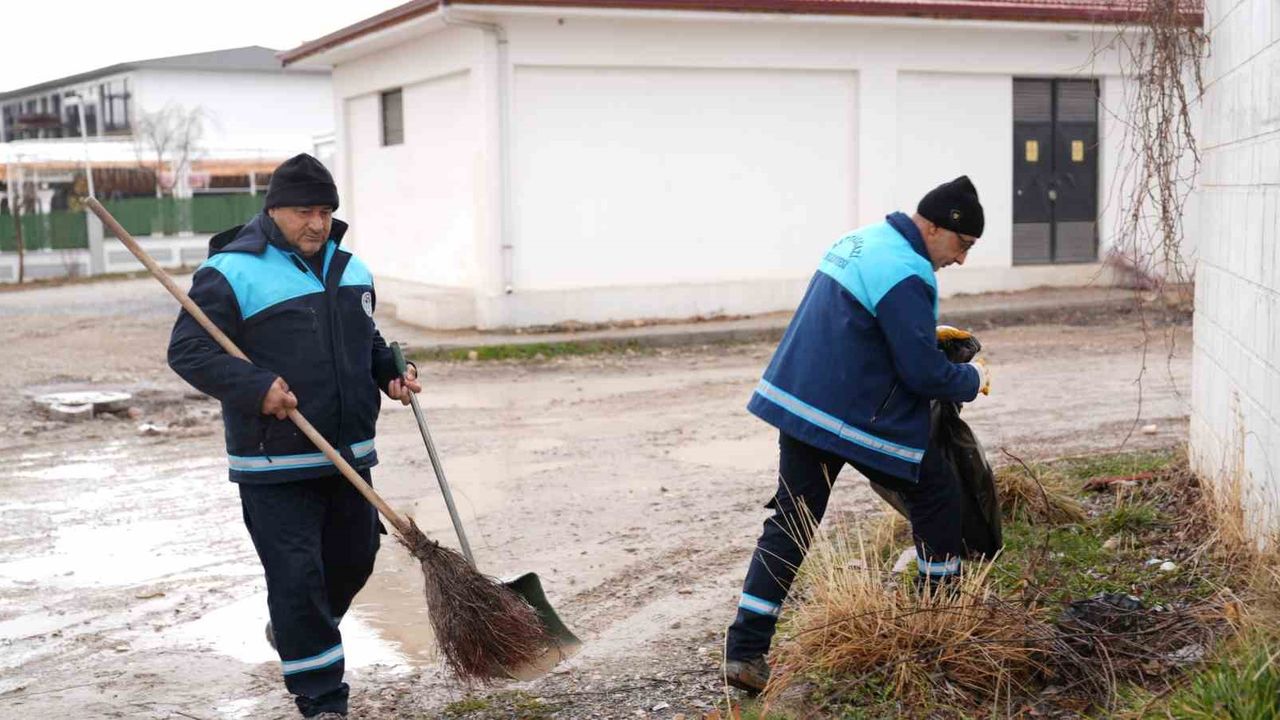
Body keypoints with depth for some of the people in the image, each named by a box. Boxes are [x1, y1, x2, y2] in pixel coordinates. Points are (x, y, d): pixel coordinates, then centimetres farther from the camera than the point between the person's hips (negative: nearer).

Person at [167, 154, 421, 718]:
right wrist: (255, 388, -25)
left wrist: (389, 372, 5)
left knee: (353, 560, 17)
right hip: (275, 463, -7)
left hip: (349, 454, 7)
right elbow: (188, 351, -13)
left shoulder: (349, 269, 12)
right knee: (297, 575, -5)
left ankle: (291, 632, 45)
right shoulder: (231, 272, -11)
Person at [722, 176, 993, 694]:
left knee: (790, 523, 10)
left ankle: (745, 651, 6)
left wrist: (925, 333, 20)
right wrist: (972, 379, 2)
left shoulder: (860, 241, 13)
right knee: (937, 496, 11)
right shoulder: (904, 275, -17)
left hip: (796, 401, 9)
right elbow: (924, 373, -17)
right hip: (856, 419, -9)